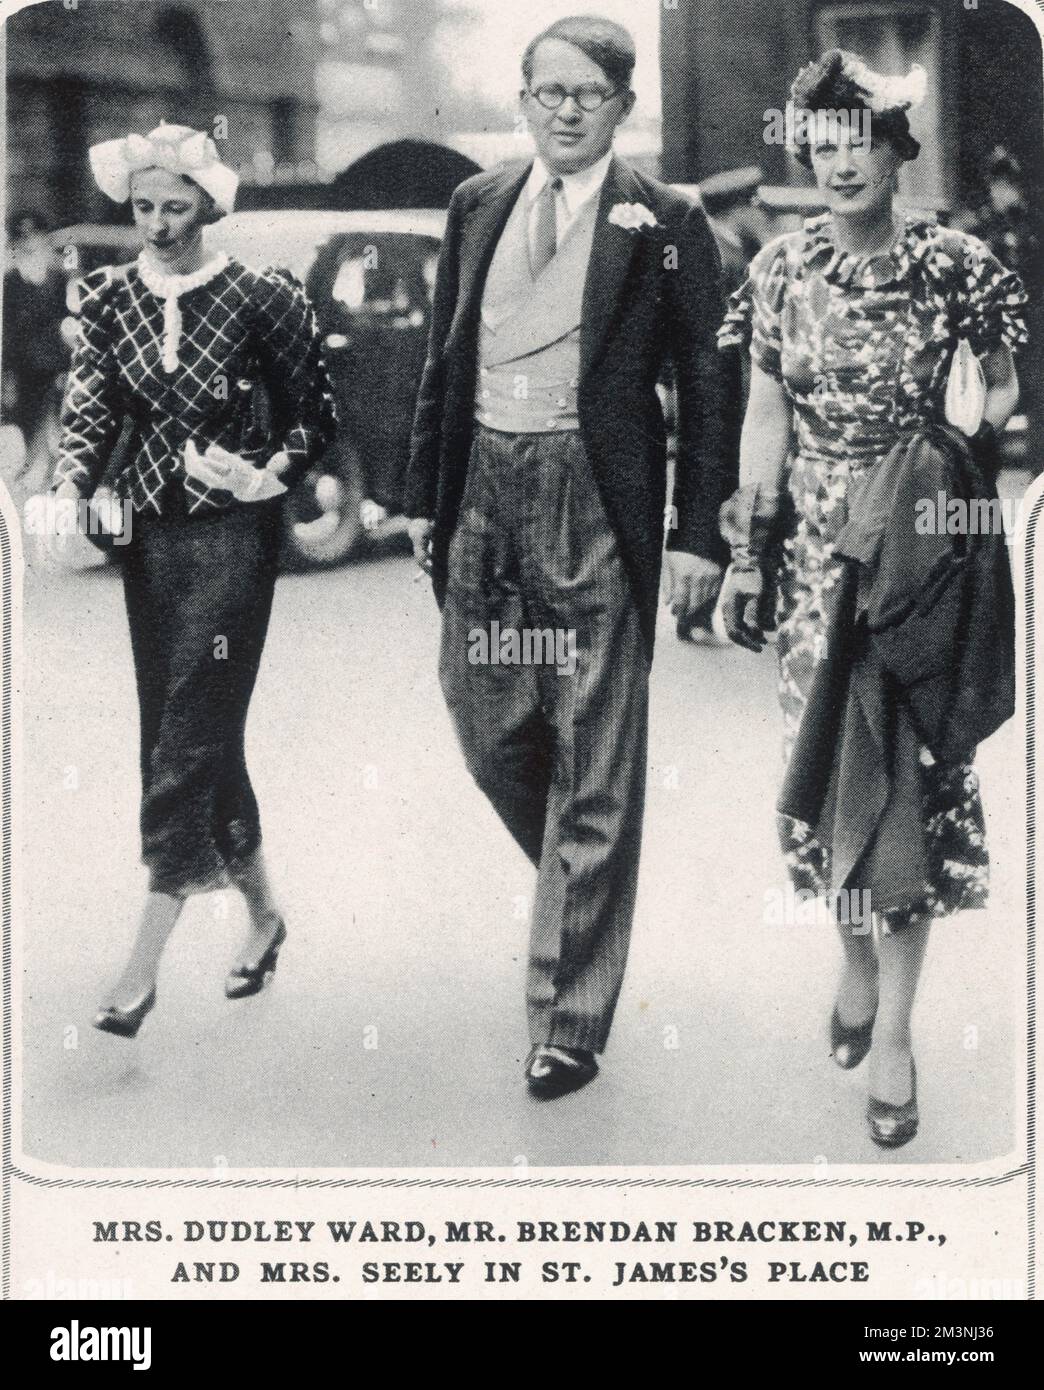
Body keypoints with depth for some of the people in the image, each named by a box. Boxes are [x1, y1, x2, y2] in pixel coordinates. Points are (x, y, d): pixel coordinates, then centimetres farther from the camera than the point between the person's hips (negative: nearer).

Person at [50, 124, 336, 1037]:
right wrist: (69, 490, -17)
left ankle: (145, 963, -6)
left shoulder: (262, 298, -6)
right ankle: (264, 911, 29)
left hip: (233, 531, -5)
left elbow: (315, 412, 2)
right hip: (151, 532, 5)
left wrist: (273, 475, -15)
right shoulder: (110, 300, 6)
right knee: (191, 734, 11)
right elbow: (91, 414, 1)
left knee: (189, 738, -8)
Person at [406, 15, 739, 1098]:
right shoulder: (477, 206, 12)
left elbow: (707, 386, -2)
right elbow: (443, 360, 16)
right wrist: (424, 493, 12)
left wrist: (697, 534, -7)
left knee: (594, 764, 0)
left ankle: (568, 1023, 8)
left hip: (597, 503, -4)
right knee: (488, 730, 10)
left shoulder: (662, 224, -1)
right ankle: (580, 880, 41)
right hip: (484, 492, 5)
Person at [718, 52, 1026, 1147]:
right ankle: (855, 960, 31)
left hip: (916, 550, -2)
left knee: (909, 770, -2)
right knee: (821, 760, 7)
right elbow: (765, 415, 3)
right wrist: (746, 552, 1)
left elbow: (1004, 389, 6)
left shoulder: (956, 267, -5)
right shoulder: (781, 271, 0)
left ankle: (893, 1031, 4)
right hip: (814, 552, 2)